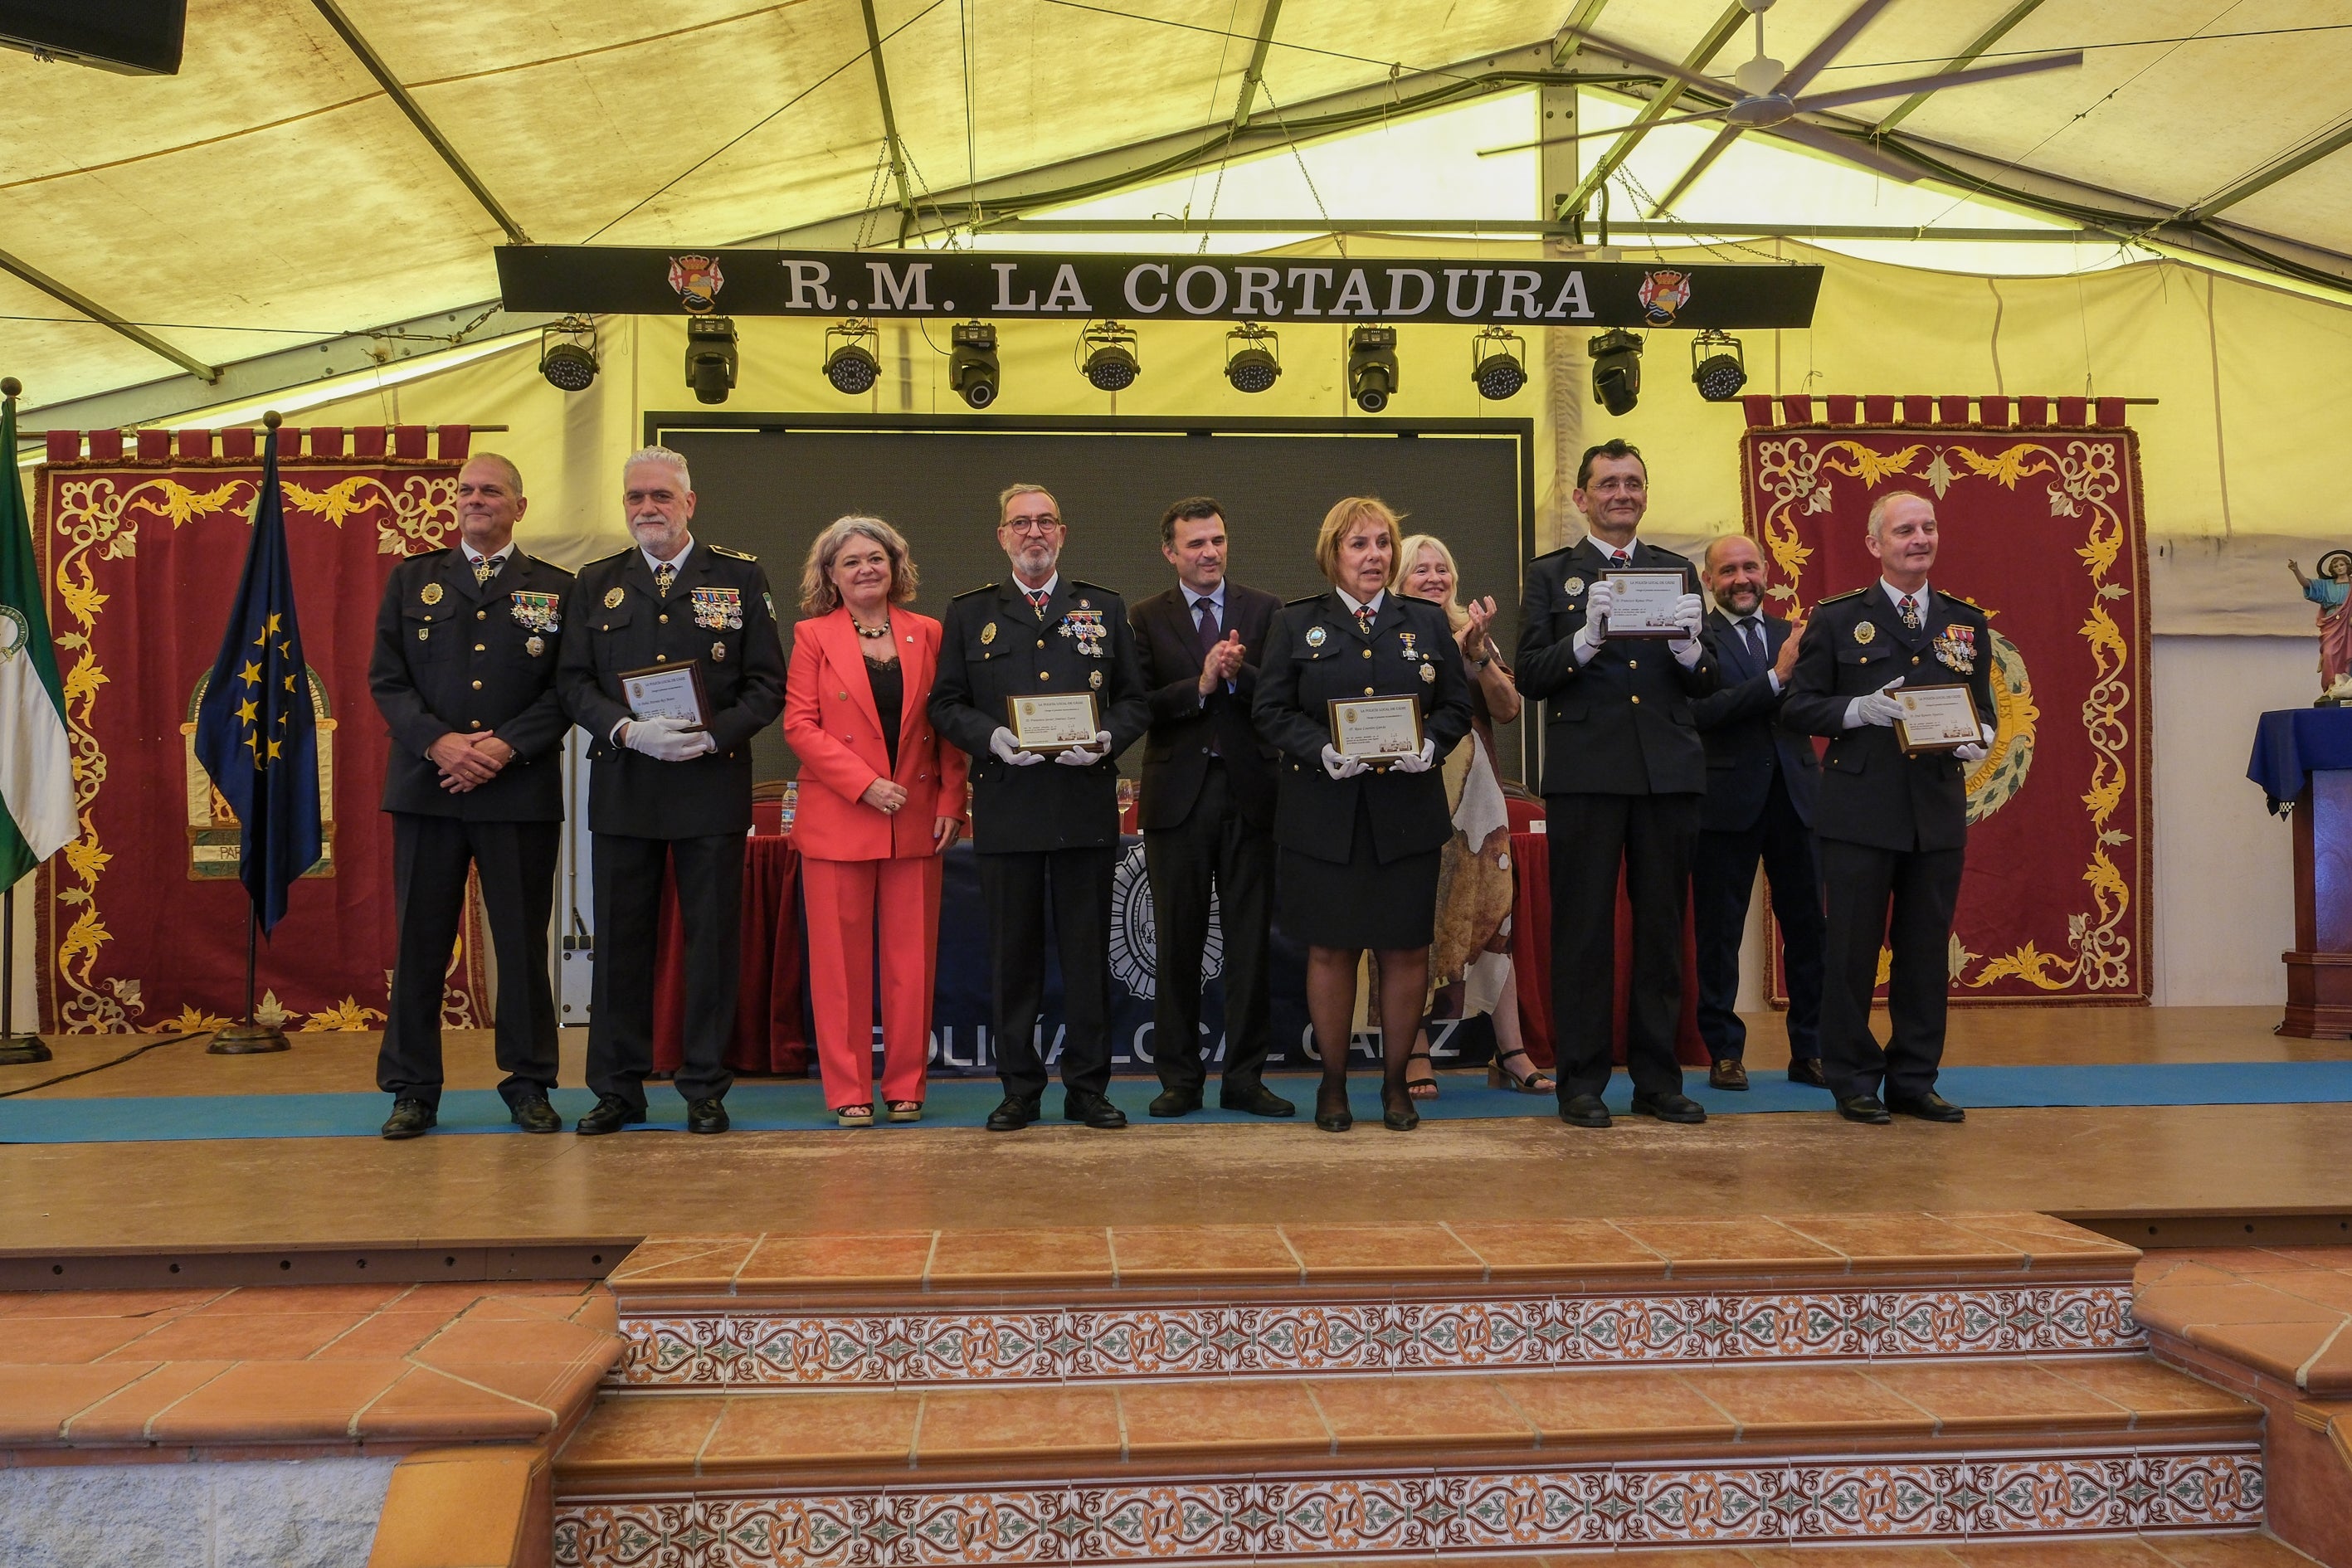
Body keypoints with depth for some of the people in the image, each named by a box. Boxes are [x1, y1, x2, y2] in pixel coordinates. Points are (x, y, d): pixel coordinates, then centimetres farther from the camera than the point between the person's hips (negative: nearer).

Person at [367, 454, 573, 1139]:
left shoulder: (555, 589, 7)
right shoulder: (411, 580, 11)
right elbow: (386, 678, 4)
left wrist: (505, 747, -13)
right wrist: (440, 743, -11)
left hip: (520, 791, -1)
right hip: (427, 787, 1)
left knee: (523, 941, 4)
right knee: (420, 941, 4)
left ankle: (529, 1085, 15)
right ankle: (412, 1090, 13)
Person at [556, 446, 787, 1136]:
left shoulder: (740, 577, 4)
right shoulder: (596, 583, 11)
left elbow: (768, 684, 1)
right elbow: (574, 682, 6)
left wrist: (713, 736, -14)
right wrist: (628, 731, -13)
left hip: (713, 785, -2)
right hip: (622, 787, 2)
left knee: (712, 938, 3)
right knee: (620, 938, 6)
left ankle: (705, 1088, 14)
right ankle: (617, 1088, 17)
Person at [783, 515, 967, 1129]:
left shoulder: (927, 634, 8)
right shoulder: (813, 636, 3)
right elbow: (799, 725, -4)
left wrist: (952, 800, -3)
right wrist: (865, 785, -14)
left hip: (917, 821, 2)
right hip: (838, 820, -2)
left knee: (913, 958, 5)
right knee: (841, 960, 2)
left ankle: (905, 1088, 15)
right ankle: (848, 1092, 10)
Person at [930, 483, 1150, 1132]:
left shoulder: (1106, 609, 12)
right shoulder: (969, 614, 10)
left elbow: (1134, 700, 10)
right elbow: (945, 704, 7)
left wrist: (1108, 740, -10)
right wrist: (990, 737, -12)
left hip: (1086, 803, 1)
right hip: (1006, 805, 0)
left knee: (1088, 949, 4)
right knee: (1012, 951, 4)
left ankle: (1088, 1087, 14)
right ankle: (1019, 1089, 14)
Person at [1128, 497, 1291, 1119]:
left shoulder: (1265, 611, 6)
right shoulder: (1145, 618, 5)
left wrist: (1239, 674, -19)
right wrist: (1200, 685, -17)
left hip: (1249, 793, 1)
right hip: (1177, 797, 0)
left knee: (1250, 941, 4)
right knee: (1178, 944, 6)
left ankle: (1244, 1076, 13)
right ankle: (1179, 1077, 16)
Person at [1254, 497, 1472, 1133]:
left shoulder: (1427, 623, 11)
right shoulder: (1296, 624, 6)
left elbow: (1456, 706, 9)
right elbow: (1271, 711, 1)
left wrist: (1431, 746, -11)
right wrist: (1321, 750, -16)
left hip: (1408, 812, 2)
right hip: (1325, 812, -1)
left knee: (1406, 949, 4)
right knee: (1331, 950, 4)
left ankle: (1395, 1082, 18)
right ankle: (1333, 1085, 18)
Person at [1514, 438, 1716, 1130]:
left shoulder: (1677, 571, 14)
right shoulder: (1550, 574, 7)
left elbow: (1704, 685, 9)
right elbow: (1531, 678, -3)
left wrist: (1690, 646, -12)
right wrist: (1587, 636, -18)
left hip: (1668, 773, 3)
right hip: (1586, 774, -3)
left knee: (1662, 928, 7)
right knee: (1583, 929, 0)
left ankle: (1658, 1079, 17)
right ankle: (1580, 1081, 9)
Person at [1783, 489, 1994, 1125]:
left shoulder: (1967, 624, 14)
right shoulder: (1837, 620, 3)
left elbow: (1982, 708, 17)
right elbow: (1801, 705, 1)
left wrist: (1979, 739, -4)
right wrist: (1861, 709, -15)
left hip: (1939, 811, 4)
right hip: (1860, 811, -3)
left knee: (1927, 951, 8)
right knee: (1853, 950, 1)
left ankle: (1914, 1079, 19)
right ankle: (1854, 1080, 12)